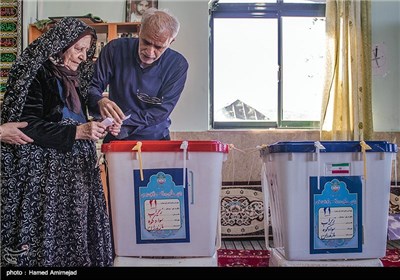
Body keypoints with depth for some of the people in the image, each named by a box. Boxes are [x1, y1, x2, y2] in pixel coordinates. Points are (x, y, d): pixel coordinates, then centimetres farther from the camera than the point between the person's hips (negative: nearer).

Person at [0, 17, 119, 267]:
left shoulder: (75, 76, 15)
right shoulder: (35, 74, -7)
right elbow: (27, 126, -16)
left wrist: (101, 129, 4)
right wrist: (77, 132, -20)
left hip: (78, 167, 7)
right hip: (46, 172, -7)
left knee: (78, 226, 5)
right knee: (51, 229, -4)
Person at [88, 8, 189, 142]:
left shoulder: (178, 65, -9)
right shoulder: (116, 49, -7)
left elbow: (161, 111, -13)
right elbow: (91, 86, -3)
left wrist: (120, 121, -24)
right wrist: (100, 101, -27)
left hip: (155, 139, 1)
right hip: (115, 139, 0)